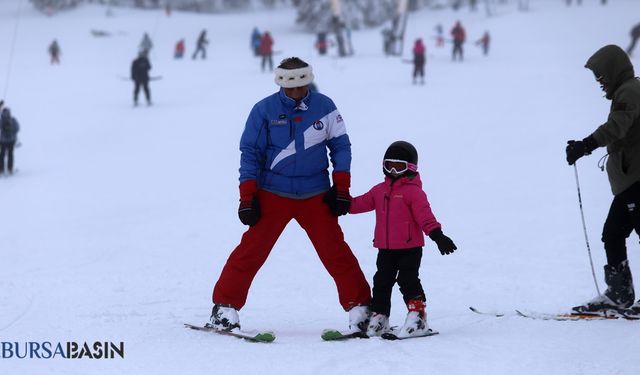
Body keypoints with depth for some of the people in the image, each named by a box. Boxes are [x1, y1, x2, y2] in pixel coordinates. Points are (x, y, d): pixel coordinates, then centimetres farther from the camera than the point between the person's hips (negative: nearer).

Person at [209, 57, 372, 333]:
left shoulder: (324, 106, -2)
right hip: (273, 195, -1)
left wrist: (341, 188, 2)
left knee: (336, 252, -1)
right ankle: (225, 306, 5)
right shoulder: (264, 110, -6)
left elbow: (340, 146, 7)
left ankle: (360, 308, 8)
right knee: (252, 249, -5)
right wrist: (247, 196, -6)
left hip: (315, 196, 1)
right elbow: (250, 153, -2)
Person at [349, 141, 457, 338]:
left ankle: (417, 316, -5)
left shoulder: (413, 191, -9)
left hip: (410, 247, -7)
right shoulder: (380, 190, 12)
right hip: (385, 248, 7)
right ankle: (378, 317, 19)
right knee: (382, 281, 10)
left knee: (407, 280, -11)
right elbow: (363, 203, 14)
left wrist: (436, 234, -27)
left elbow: (424, 214, -16)